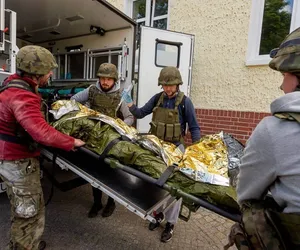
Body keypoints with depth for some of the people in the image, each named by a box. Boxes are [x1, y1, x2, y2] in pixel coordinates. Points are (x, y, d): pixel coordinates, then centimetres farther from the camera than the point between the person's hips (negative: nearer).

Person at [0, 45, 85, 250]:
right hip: (20, 162, -10)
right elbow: (42, 132, -40)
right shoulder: (21, 96, -29)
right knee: (30, 214, 8)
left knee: (21, 211, 27)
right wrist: (72, 142, -28)